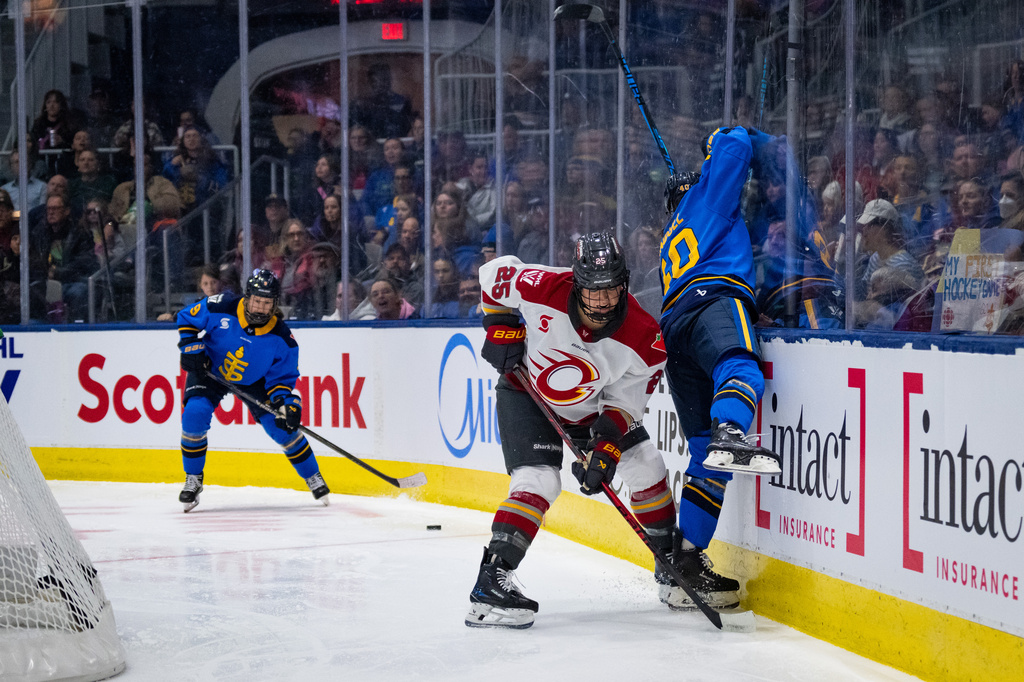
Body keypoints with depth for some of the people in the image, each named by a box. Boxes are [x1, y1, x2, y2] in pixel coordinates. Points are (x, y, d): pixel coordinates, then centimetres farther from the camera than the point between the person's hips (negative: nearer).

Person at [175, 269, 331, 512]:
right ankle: (193, 479, -4)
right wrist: (191, 347, -21)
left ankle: (313, 476, 14)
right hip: (210, 372, -1)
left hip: (253, 381, 1)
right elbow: (187, 318, -9)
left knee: (280, 425, -9)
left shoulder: (282, 339, -23)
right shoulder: (220, 309, -27)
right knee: (194, 415, -24)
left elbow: (283, 377, -13)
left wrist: (286, 403, -29)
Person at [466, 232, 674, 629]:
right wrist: (502, 328, -14)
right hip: (527, 393, -4)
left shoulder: (643, 340, -27)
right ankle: (490, 584, -27)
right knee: (538, 481, -23)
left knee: (645, 469, 2)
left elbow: (624, 402, -16)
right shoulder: (540, 287, -32)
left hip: (593, 406, 4)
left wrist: (606, 449, -27)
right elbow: (494, 273, -10)